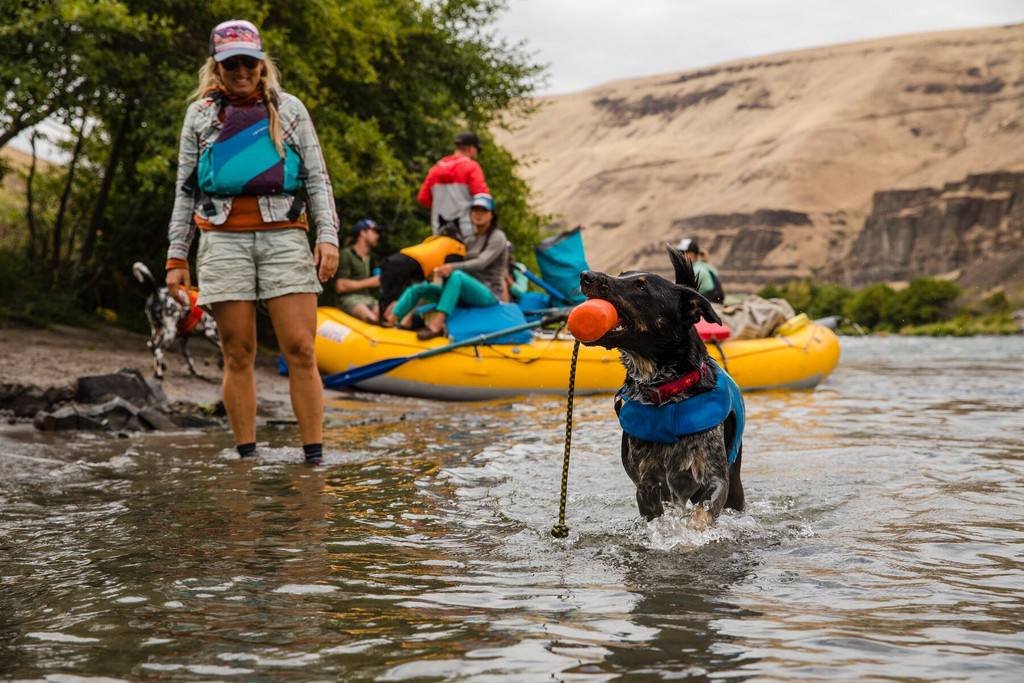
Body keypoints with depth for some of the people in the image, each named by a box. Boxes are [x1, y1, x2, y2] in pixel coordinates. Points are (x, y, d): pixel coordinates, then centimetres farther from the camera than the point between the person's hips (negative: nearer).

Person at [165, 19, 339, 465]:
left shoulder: (288, 109, 14)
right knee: (238, 355, -1)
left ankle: (315, 460, -6)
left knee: (300, 350, -9)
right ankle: (246, 458, 7)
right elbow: (185, 191, 16)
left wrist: (328, 237, -1)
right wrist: (176, 258, 10)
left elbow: (317, 179, 12)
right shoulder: (201, 115, 15)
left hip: (284, 237, -1)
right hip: (224, 240, 1)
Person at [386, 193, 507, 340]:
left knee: (457, 275, -37)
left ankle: (436, 326, -49)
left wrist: (452, 267, -34)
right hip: (466, 294, 8)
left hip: (489, 294, -8)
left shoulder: (497, 237, -2)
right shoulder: (470, 238, 20)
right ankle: (389, 321, -22)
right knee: (419, 288, -5)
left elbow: (481, 263, -19)